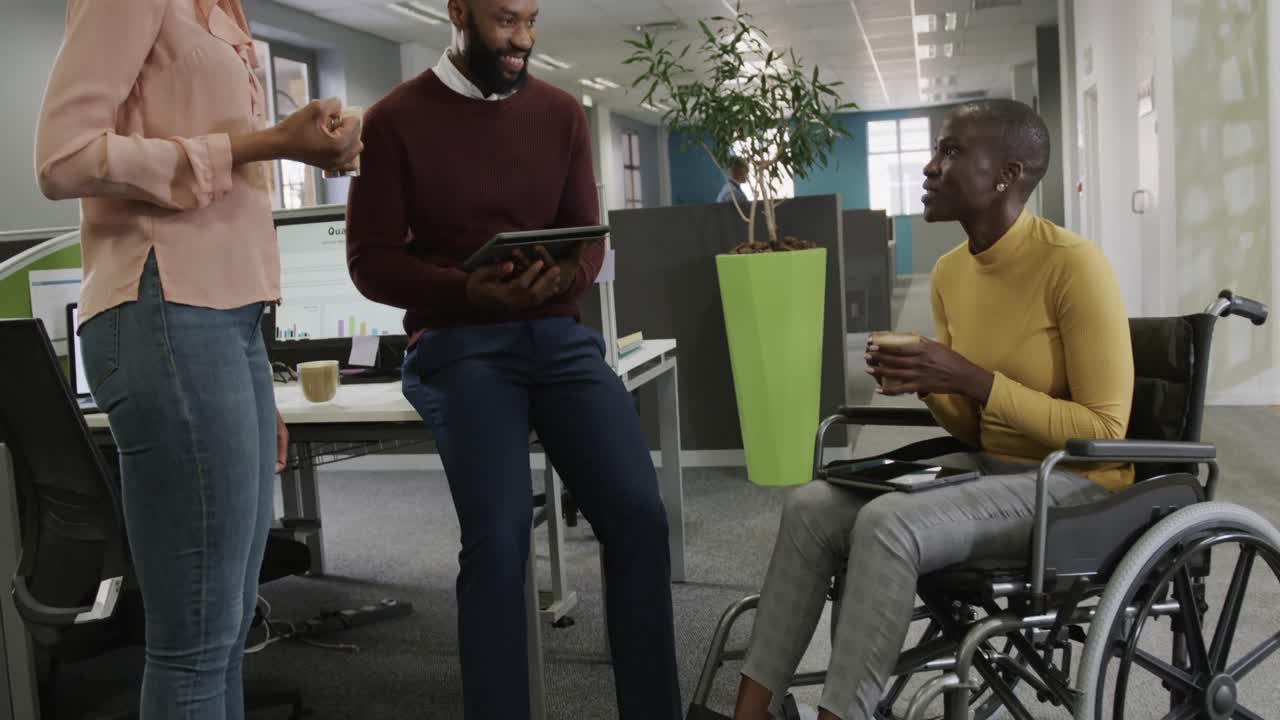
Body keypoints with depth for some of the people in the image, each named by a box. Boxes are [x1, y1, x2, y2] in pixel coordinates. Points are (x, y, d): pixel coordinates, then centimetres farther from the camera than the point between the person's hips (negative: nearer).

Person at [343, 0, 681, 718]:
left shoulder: (562, 112, 12)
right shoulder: (396, 119, 2)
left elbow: (588, 237, 11)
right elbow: (372, 260, -1)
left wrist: (564, 277, -14)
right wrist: (469, 291, -18)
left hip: (558, 334, 3)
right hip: (459, 342, -3)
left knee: (639, 514, -16)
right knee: (499, 533, -25)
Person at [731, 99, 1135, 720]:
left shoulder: (1073, 264, -16)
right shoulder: (949, 272, 6)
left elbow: (1104, 431, -17)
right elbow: (974, 431, 12)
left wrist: (973, 380, -23)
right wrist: (927, 384, -9)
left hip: (1077, 484, -7)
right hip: (991, 473, 7)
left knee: (888, 524, -31)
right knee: (811, 508, -14)